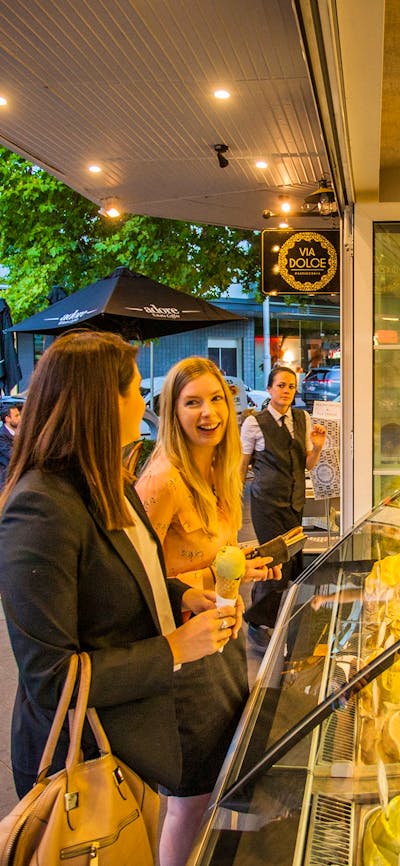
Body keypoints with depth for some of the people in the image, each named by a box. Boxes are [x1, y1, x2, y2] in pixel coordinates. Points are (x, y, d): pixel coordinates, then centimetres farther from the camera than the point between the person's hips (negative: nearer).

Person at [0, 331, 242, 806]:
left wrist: (184, 596, -3)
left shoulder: (111, 484, 2)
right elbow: (48, 678, -26)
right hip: (83, 760, -8)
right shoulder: (40, 512, -29)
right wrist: (174, 650, -23)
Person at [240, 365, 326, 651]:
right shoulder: (254, 423, -9)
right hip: (268, 501, -5)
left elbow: (309, 465, 11)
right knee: (282, 562, -6)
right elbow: (241, 467, -3)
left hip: (295, 501, 6)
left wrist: (318, 447, -9)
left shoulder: (303, 419, 6)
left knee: (293, 563, 10)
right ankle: (258, 624, 13)